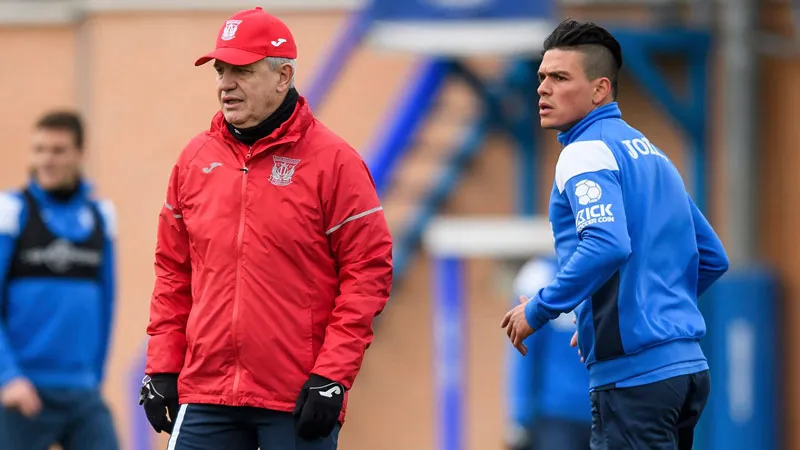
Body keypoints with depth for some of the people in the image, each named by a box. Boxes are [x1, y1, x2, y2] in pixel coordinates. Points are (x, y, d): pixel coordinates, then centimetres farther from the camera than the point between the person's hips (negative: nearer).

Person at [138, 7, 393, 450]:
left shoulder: (333, 161, -4)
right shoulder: (196, 158, 10)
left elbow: (368, 271, -6)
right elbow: (173, 271, 16)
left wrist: (332, 375, -12)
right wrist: (162, 366, 9)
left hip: (298, 401, -4)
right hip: (205, 393, 4)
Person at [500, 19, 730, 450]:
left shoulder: (586, 153, -8)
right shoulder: (649, 153, 19)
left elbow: (608, 246, -25)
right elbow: (712, 259, 24)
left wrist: (538, 309, -15)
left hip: (634, 373, -9)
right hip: (688, 366, 9)